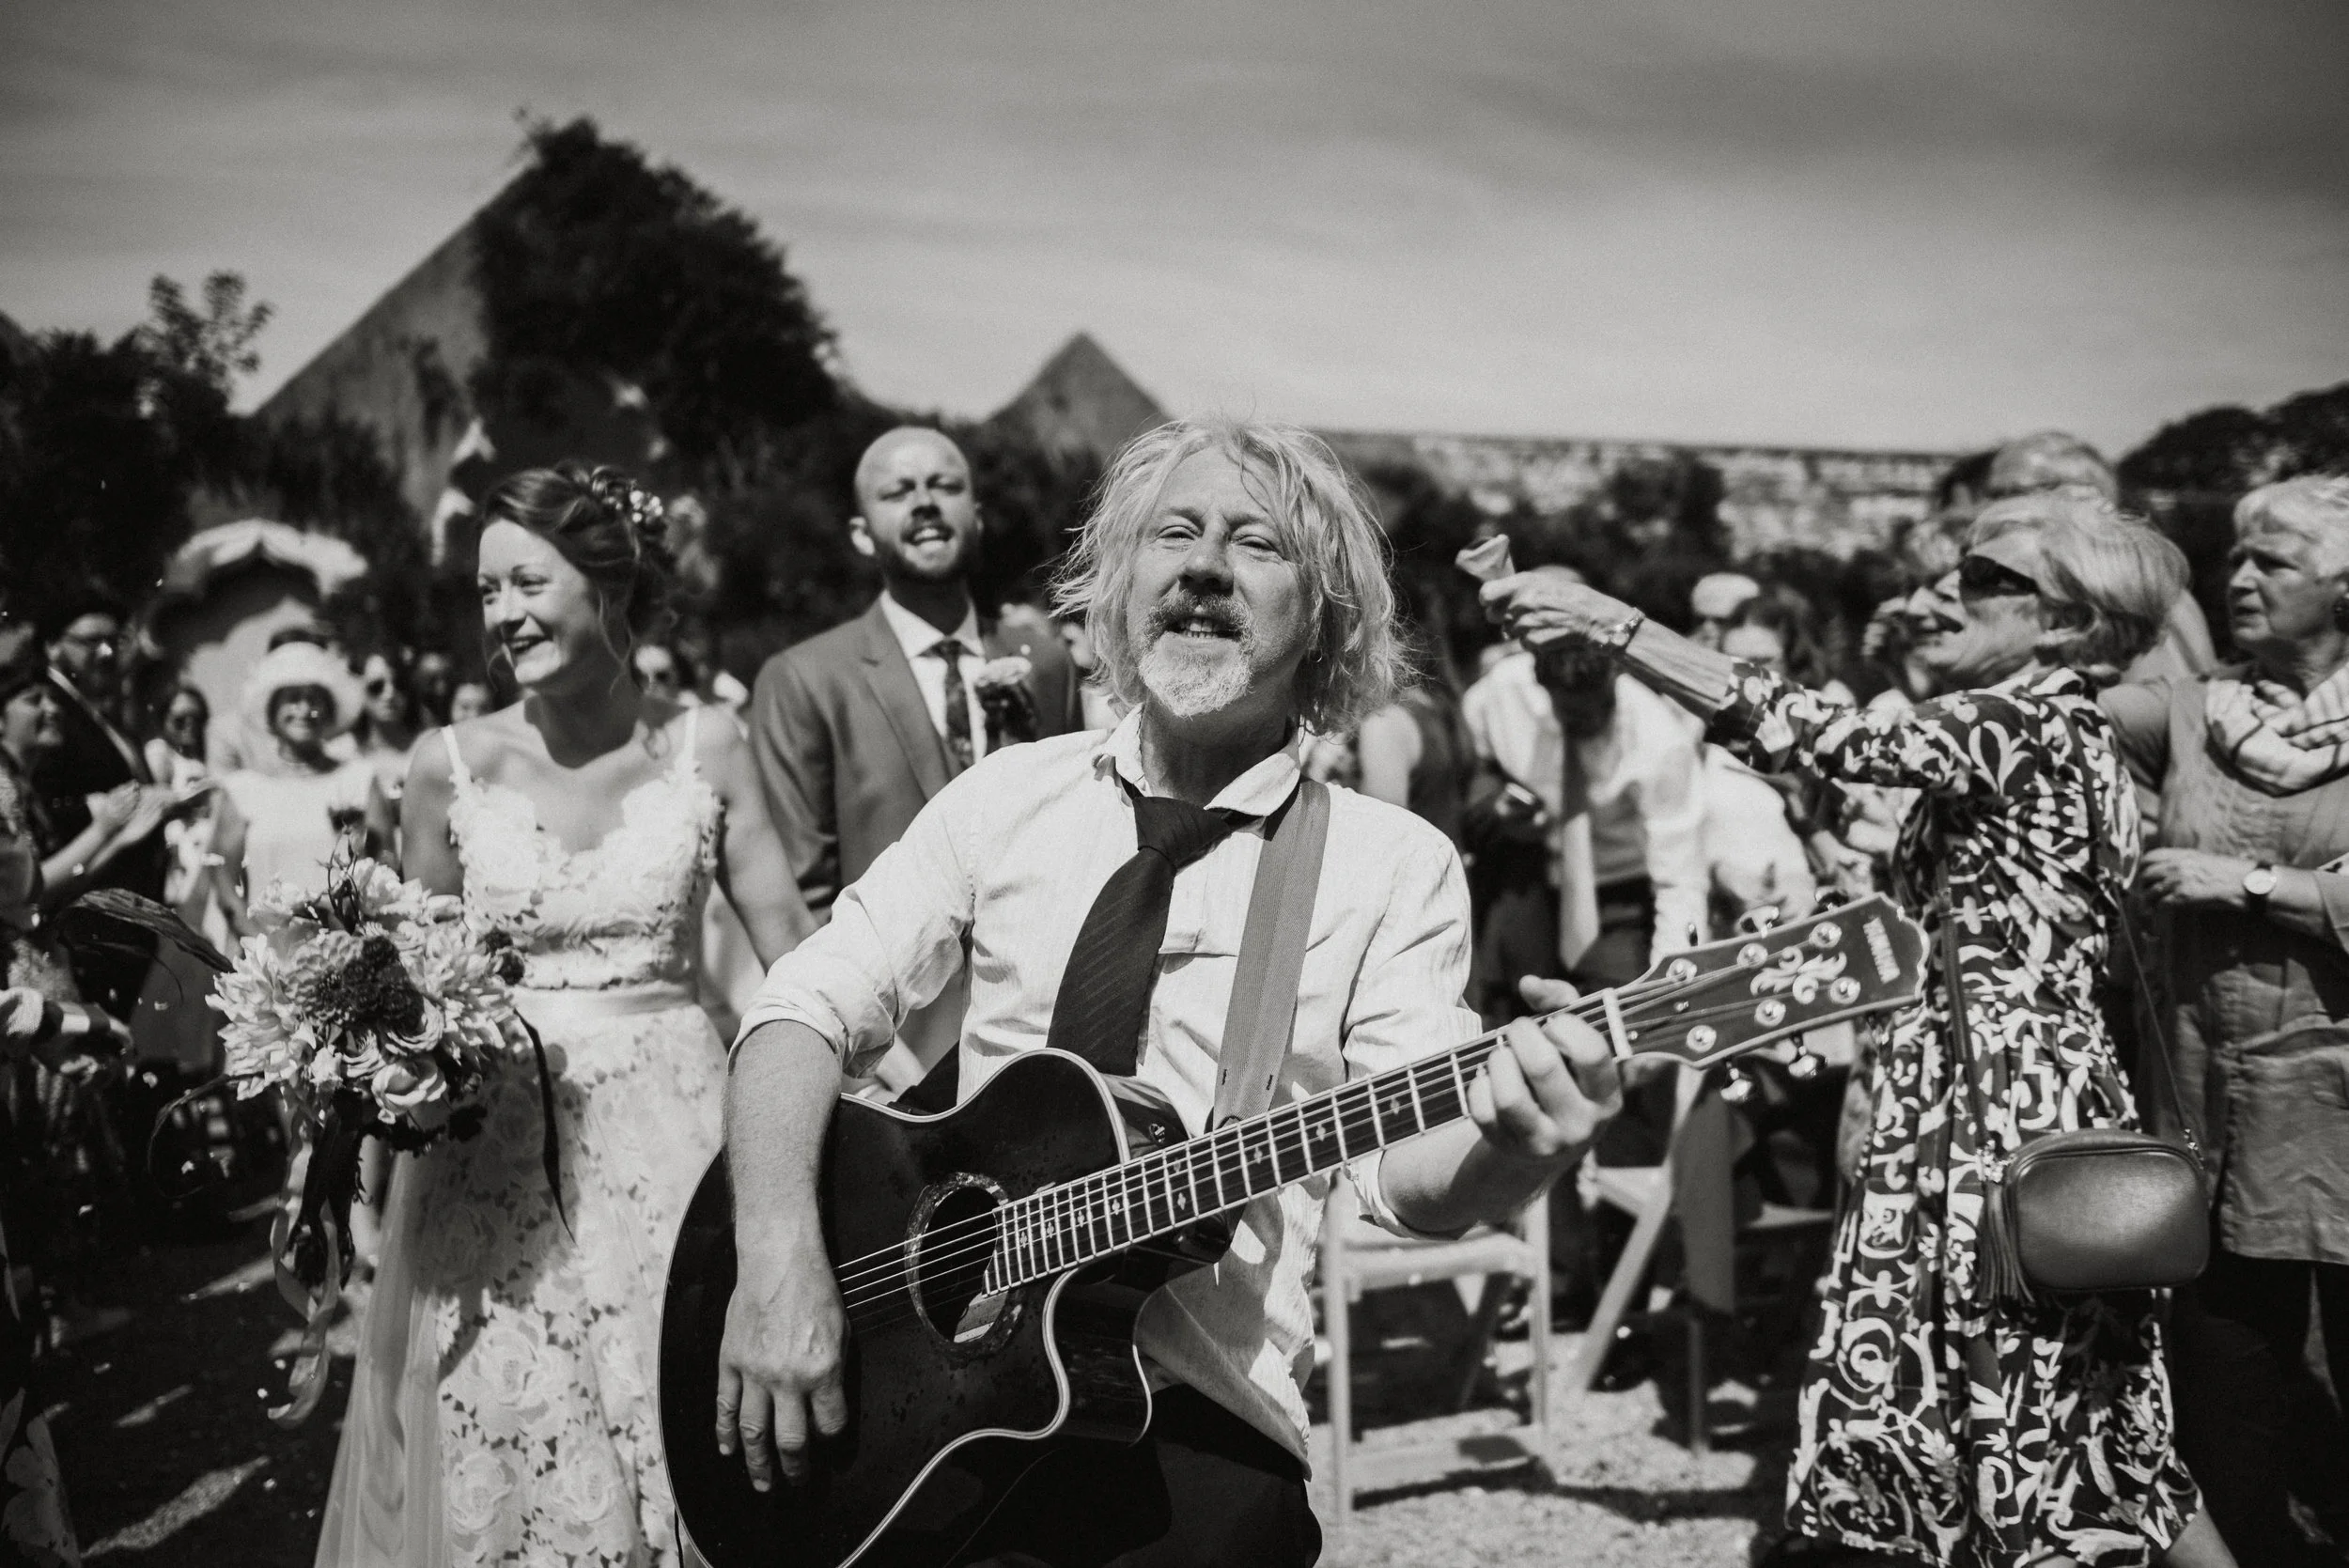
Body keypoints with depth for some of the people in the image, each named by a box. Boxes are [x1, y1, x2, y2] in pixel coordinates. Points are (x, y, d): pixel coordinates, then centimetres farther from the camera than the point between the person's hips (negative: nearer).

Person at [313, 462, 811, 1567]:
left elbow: (794, 956, -1)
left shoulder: (705, 750, -2)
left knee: (674, 1440, 6)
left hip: (668, 1136, 0)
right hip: (496, 1152, 1)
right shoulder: (451, 764, 0)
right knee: (501, 1455, 6)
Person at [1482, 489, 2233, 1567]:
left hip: (2009, 1096, -9)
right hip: (1960, 1092, 9)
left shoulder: (2029, 724, -14)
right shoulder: (2044, 733, 16)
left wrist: (1608, 623, -27)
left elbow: (1822, 738, -26)